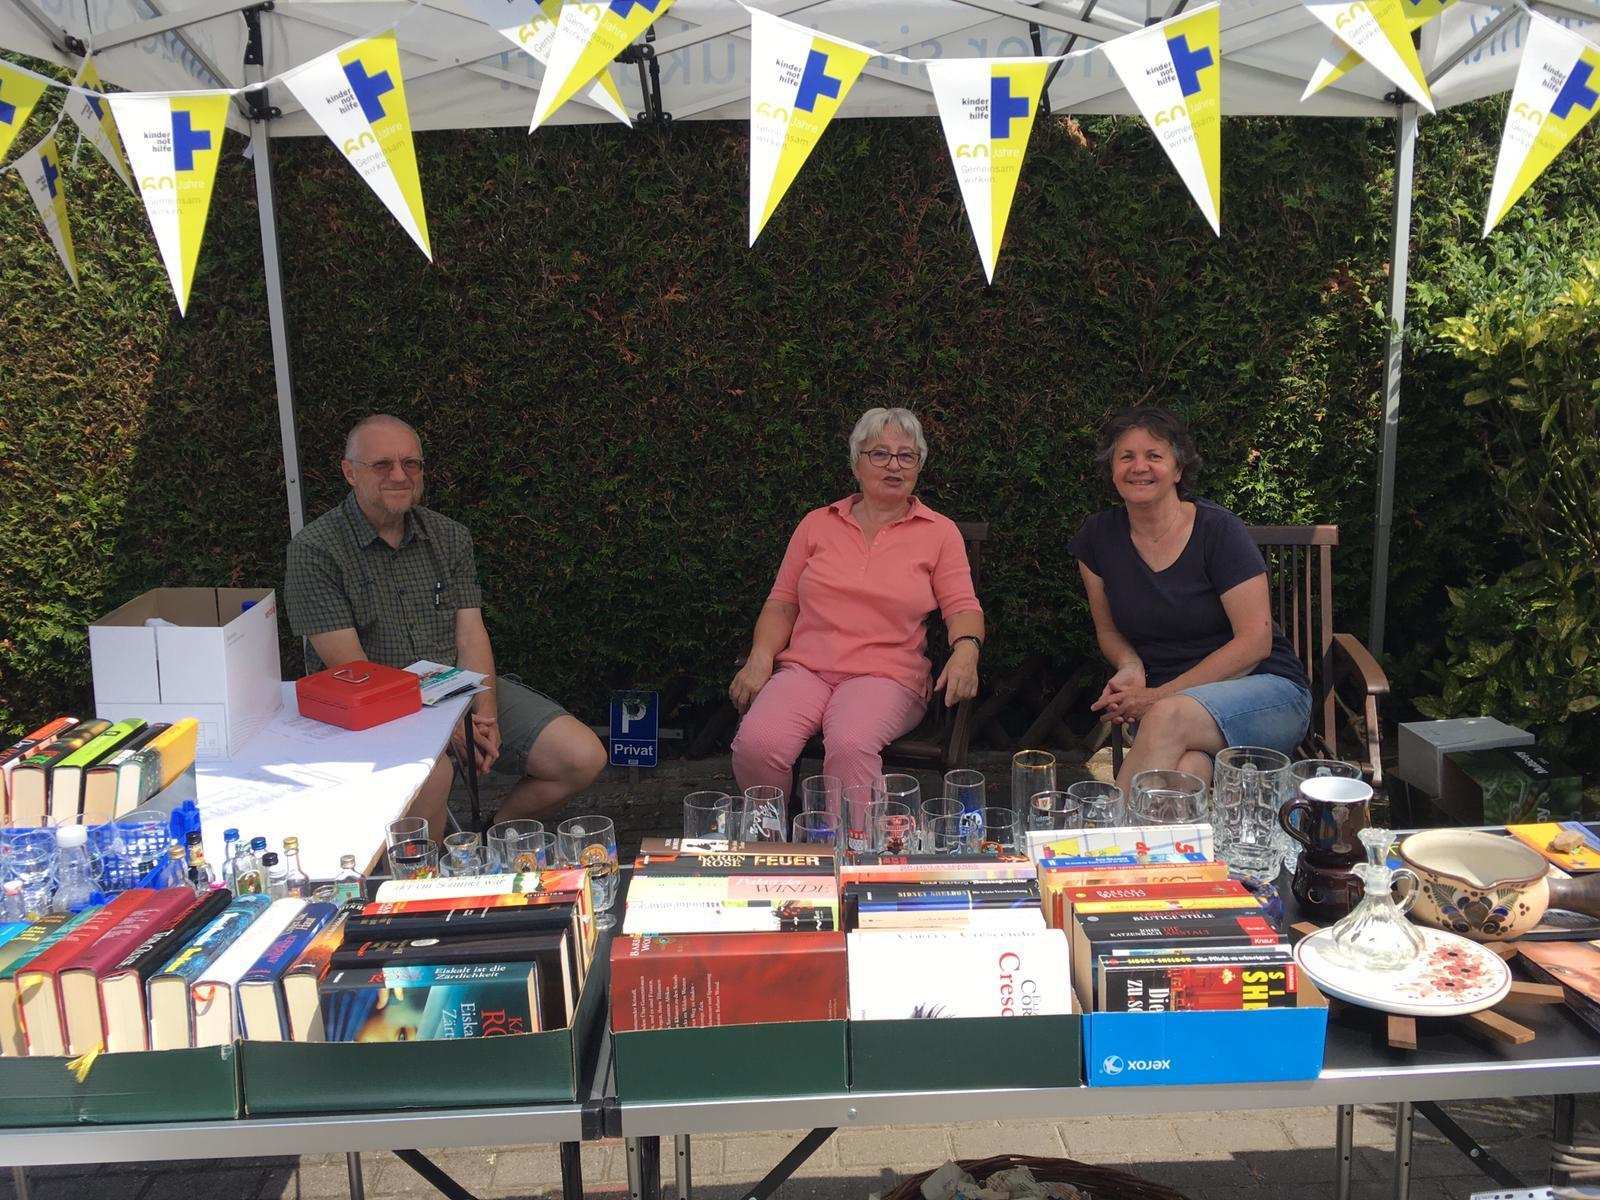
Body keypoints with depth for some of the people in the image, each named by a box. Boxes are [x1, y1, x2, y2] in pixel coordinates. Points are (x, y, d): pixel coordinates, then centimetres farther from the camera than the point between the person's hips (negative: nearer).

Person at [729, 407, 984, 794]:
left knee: (849, 745, -36)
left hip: (886, 675, -2)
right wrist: (760, 657, -1)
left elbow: (962, 607, 6)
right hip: (804, 667, 2)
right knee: (755, 744, -28)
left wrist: (966, 650, -16)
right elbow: (782, 603, 16)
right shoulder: (817, 524, 16)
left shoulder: (940, 532, 11)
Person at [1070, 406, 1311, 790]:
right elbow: (1109, 630, 17)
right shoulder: (1098, 536, 4)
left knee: (1169, 716, -37)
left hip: (1261, 688, -2)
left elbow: (1255, 642, -10)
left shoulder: (1217, 528, -8)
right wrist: (1130, 667, -7)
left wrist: (1159, 695, -14)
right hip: (1160, 697, 2)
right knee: (1186, 767, -36)